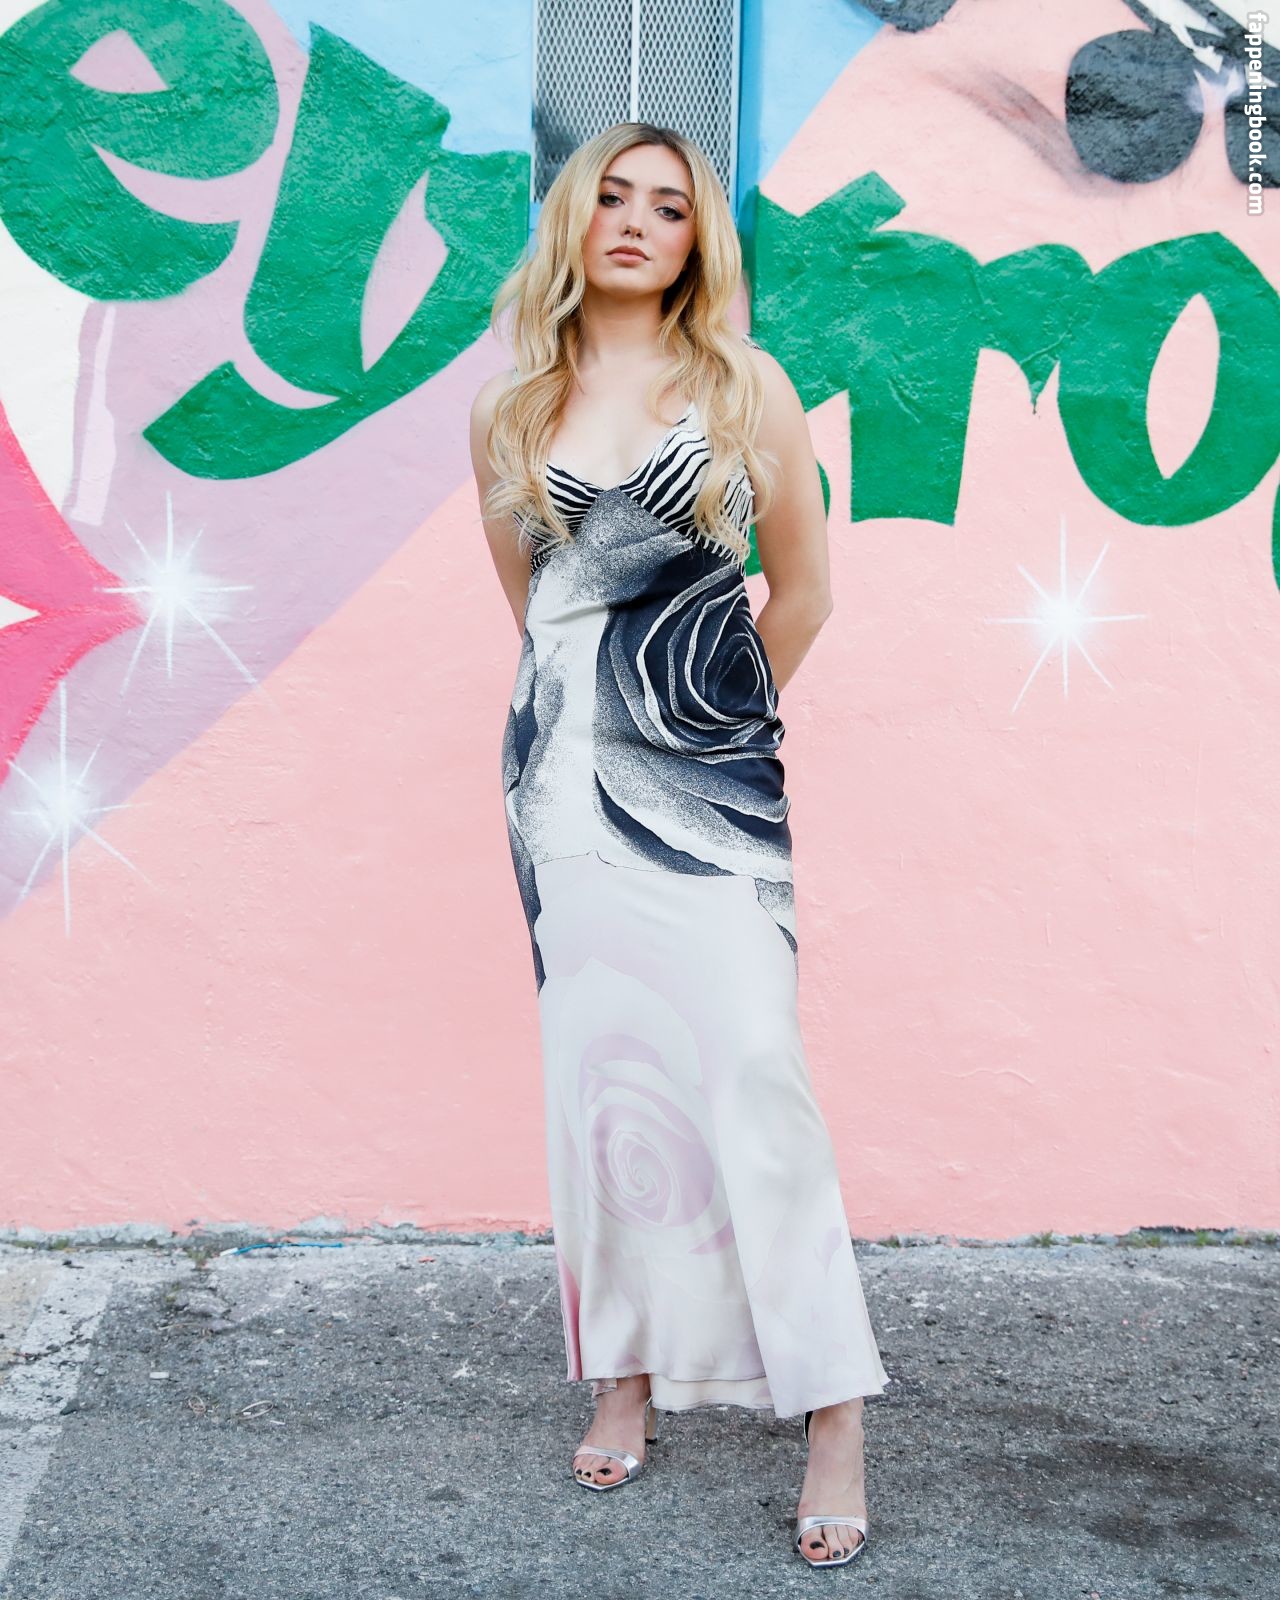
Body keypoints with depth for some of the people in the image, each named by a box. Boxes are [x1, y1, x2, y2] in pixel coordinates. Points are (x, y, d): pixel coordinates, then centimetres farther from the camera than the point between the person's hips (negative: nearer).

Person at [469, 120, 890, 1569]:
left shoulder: (743, 387, 4)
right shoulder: (508, 411, 10)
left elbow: (803, 586, 10)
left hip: (708, 768, -2)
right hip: (565, 764, 3)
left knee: (748, 1060, -10)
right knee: (599, 1062, 3)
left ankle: (833, 1412, -2)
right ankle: (629, 1370, 17)